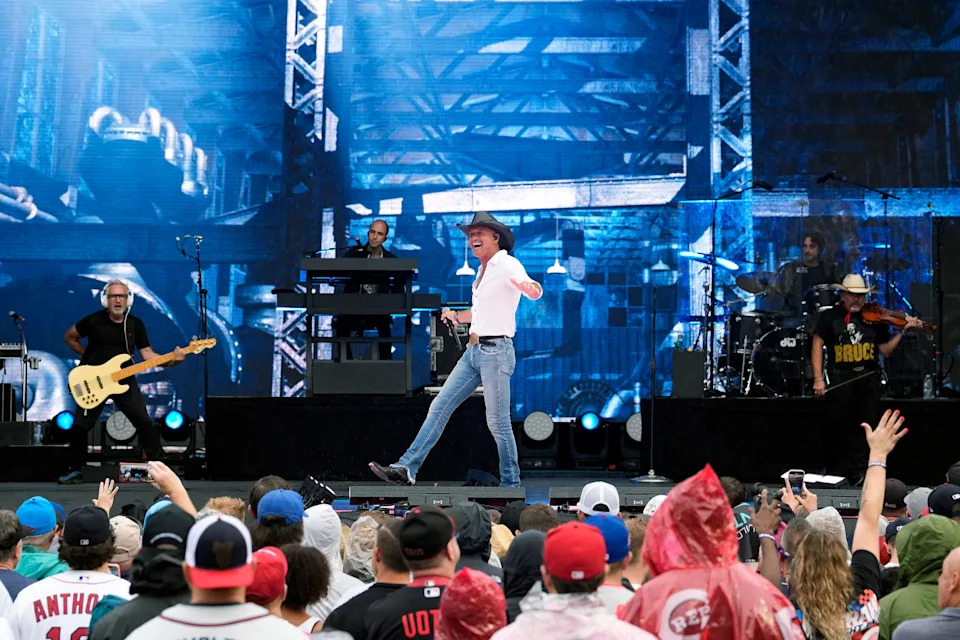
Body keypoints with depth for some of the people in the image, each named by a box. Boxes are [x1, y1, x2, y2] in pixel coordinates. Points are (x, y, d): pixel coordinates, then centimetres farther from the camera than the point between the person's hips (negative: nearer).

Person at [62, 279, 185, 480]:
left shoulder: (136, 324, -1)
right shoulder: (94, 321, -10)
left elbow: (147, 353, -1)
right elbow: (69, 337, 4)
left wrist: (171, 360, -18)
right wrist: (88, 358, -1)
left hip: (124, 380, 2)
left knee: (145, 422, -5)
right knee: (80, 426, -1)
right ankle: (78, 469, 16)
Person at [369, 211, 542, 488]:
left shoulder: (507, 265, -9)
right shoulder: (483, 269, 17)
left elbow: (534, 290, -30)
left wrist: (530, 287, -52)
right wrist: (457, 316, 18)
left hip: (496, 351, -9)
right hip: (473, 351, 9)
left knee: (498, 422, -5)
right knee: (439, 407, 4)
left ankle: (511, 484, 8)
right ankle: (407, 468, 4)